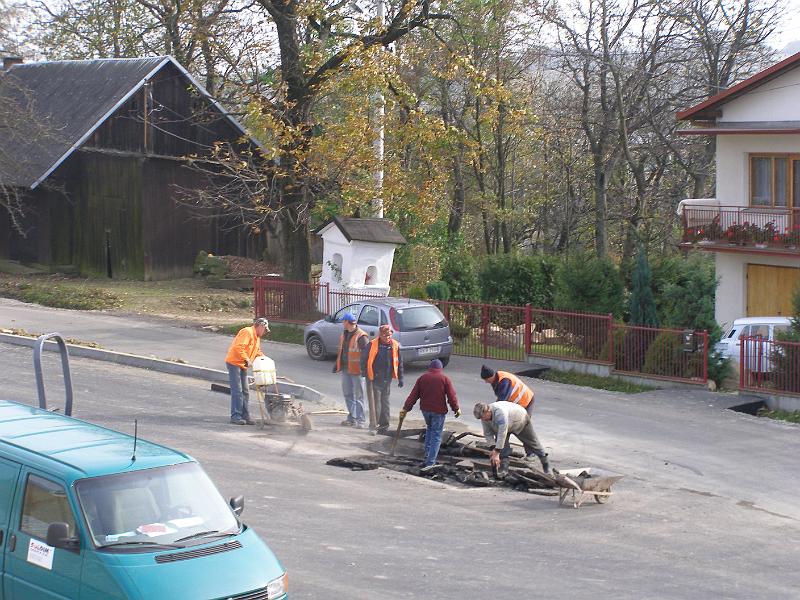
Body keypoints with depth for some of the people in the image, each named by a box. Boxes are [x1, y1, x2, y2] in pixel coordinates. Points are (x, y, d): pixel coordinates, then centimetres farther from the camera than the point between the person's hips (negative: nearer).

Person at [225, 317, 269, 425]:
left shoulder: (257, 337, 17)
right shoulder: (247, 332, -16)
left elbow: (257, 351, 29)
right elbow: (238, 347, -27)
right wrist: (247, 359, -26)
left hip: (243, 366, 10)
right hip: (234, 363, -10)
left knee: (245, 392, 10)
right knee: (237, 391, -11)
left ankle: (245, 416, 14)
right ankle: (235, 416, -10)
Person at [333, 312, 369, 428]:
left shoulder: (361, 336, -15)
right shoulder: (344, 334, 13)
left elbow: (366, 353, -19)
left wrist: (363, 367, -25)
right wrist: (337, 364, 21)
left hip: (356, 370, -9)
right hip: (345, 368, 9)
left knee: (358, 395, -1)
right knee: (348, 394, 14)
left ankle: (360, 420, 3)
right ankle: (352, 418, 24)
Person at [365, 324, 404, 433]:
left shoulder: (395, 346, 2)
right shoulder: (373, 345, -7)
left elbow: (399, 363, 10)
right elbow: (367, 361, -3)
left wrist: (400, 378, 9)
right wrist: (367, 377, -7)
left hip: (387, 379, 3)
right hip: (375, 379, -3)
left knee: (385, 402, 12)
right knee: (375, 401, -6)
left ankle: (384, 424, 20)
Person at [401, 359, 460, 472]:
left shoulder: (422, 378, 4)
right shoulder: (445, 379, -5)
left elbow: (413, 395, 3)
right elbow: (451, 396, -8)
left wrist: (406, 408, 5)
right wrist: (456, 409, 5)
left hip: (425, 409, 4)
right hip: (439, 411, -4)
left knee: (430, 430, 26)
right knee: (436, 436, 0)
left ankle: (427, 457, 21)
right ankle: (430, 463, -7)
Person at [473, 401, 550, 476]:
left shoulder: (500, 412, -49)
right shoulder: (484, 417, -24)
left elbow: (502, 434, -51)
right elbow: (488, 434, -15)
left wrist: (496, 452, -52)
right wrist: (493, 448, -30)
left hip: (521, 421, -5)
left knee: (532, 443, 11)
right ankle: (504, 468, -12)